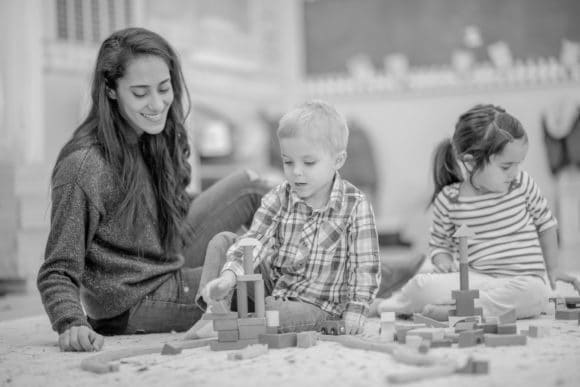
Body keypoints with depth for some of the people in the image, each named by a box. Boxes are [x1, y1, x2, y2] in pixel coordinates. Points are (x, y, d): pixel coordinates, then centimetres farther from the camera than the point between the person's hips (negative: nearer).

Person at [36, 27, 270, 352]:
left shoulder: (159, 141, -3)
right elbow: (58, 273, -24)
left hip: (172, 262, 8)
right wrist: (72, 325, -42)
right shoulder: (84, 167, -27)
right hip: (135, 307, -8)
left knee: (250, 187, 11)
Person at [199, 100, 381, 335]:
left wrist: (356, 309, -17)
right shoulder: (278, 199, -4)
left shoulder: (355, 206, -12)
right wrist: (229, 275, -32)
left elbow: (365, 264, -9)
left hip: (316, 305, -4)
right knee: (223, 241, -6)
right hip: (271, 287, 4)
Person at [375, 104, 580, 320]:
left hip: (523, 280, 1)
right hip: (477, 279, -1)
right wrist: (443, 260, -11)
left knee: (534, 293, -37)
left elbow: (545, 221, 16)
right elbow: (439, 242, 11)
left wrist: (553, 268, 15)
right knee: (422, 285, -28)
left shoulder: (522, 183, -1)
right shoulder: (448, 201, -4)